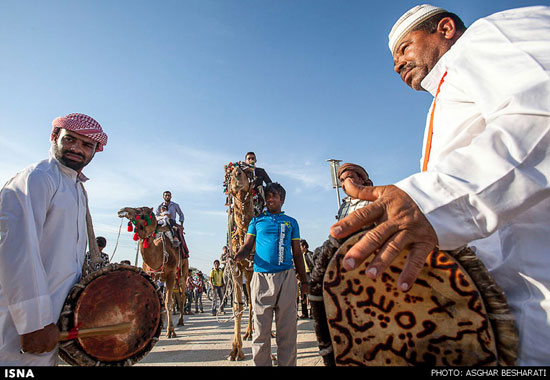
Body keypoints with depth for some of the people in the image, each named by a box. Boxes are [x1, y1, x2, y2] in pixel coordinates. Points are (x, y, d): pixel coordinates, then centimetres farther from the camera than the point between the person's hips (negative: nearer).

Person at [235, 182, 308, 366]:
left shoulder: (291, 222, 16)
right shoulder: (257, 220, 14)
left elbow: (297, 253, 15)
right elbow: (248, 245, 9)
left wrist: (304, 280, 11)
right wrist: (237, 256, -14)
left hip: (286, 277, 1)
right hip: (261, 276, 0)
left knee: (287, 329, 4)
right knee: (261, 330, 4)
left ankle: (287, 363, 17)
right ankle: (261, 363, 17)